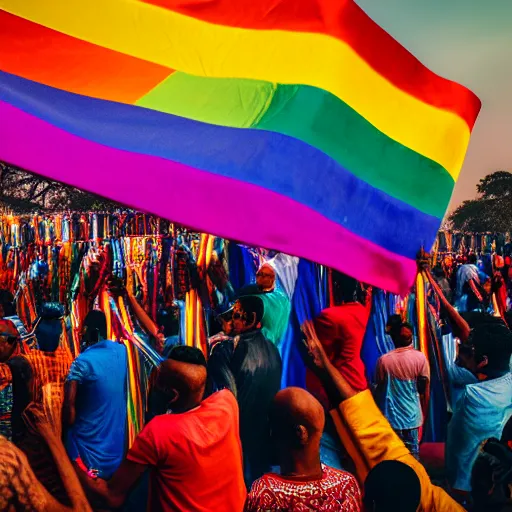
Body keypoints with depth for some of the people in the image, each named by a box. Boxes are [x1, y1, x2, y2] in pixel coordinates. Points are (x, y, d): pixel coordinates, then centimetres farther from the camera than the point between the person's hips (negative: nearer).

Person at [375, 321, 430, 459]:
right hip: (412, 415, 0)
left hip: (391, 415, 0)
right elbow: (424, 389, -4)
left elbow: (380, 387, 1)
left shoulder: (383, 360, -7)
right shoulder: (420, 357, -7)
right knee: (412, 454, 11)